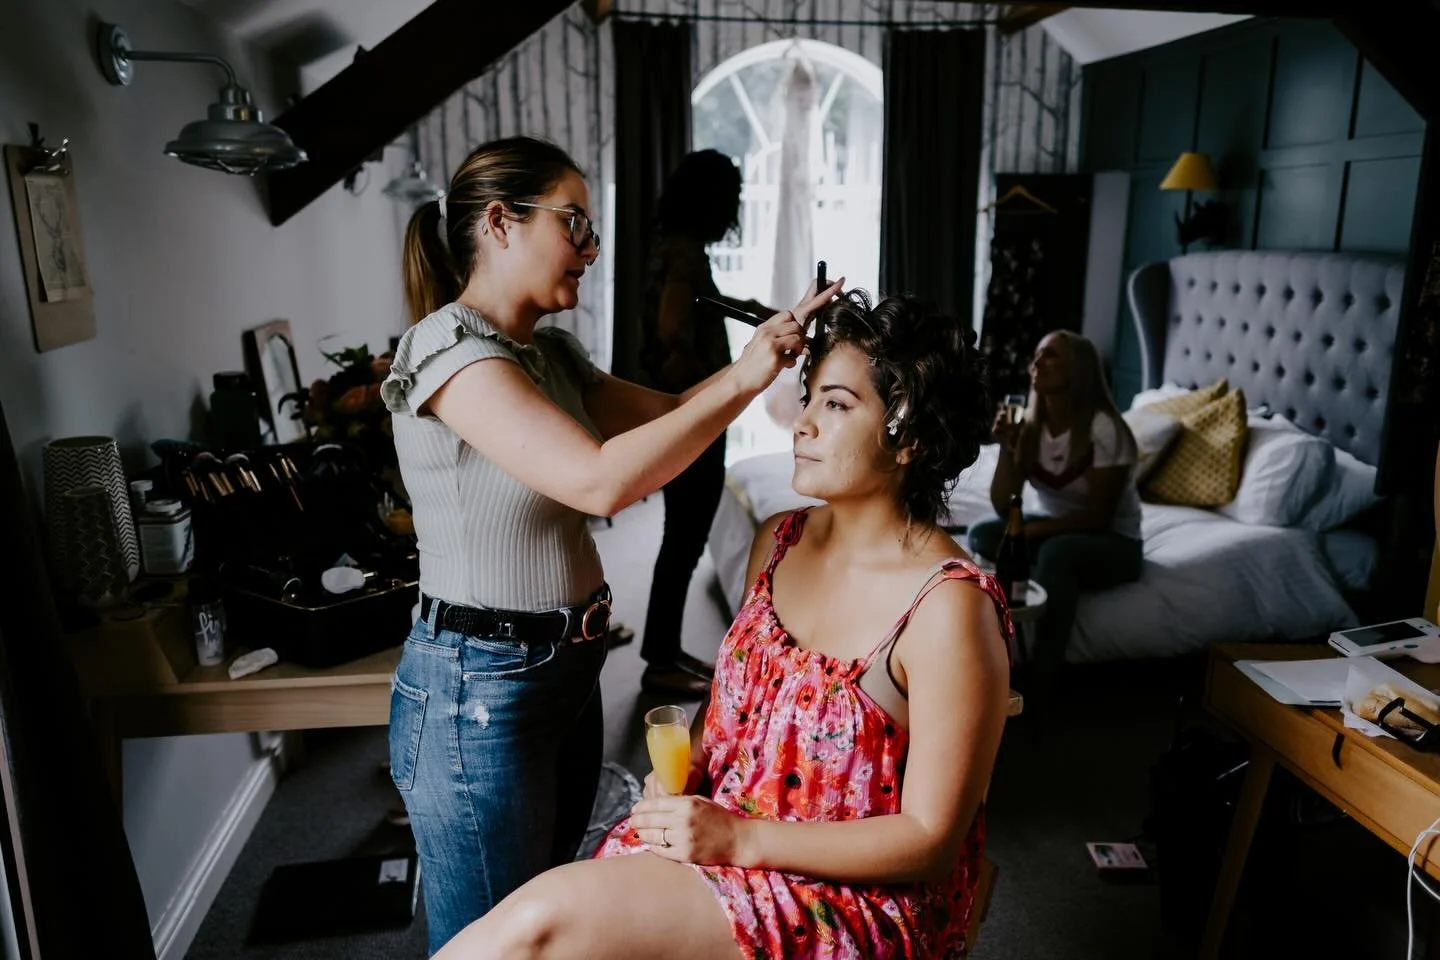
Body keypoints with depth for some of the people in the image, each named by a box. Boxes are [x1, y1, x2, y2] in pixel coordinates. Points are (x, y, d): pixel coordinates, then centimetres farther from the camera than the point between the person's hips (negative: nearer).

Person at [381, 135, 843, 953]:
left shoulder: (550, 353, 8)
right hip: (480, 692, -8)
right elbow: (599, 479, -30)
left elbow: (669, 416, 9)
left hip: (568, 672, 9)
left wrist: (777, 344, -3)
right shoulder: (451, 351, -19)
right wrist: (743, 378, -24)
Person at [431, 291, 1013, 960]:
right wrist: (681, 776, -4)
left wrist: (742, 839, -20)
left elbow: (931, 840, -15)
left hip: (857, 899, -6)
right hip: (716, 830, 6)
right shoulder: (776, 542, 3)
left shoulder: (949, 607, -19)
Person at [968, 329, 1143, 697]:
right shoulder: (1029, 425, -5)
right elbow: (1003, 506, -9)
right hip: (1055, 533, 5)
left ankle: (1038, 690, -31)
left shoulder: (1104, 429, -21)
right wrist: (1006, 449, -22)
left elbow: (1098, 518, -19)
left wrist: (1034, 530, -27)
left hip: (1113, 543, -5)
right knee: (981, 534, -21)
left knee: (1055, 553, -38)